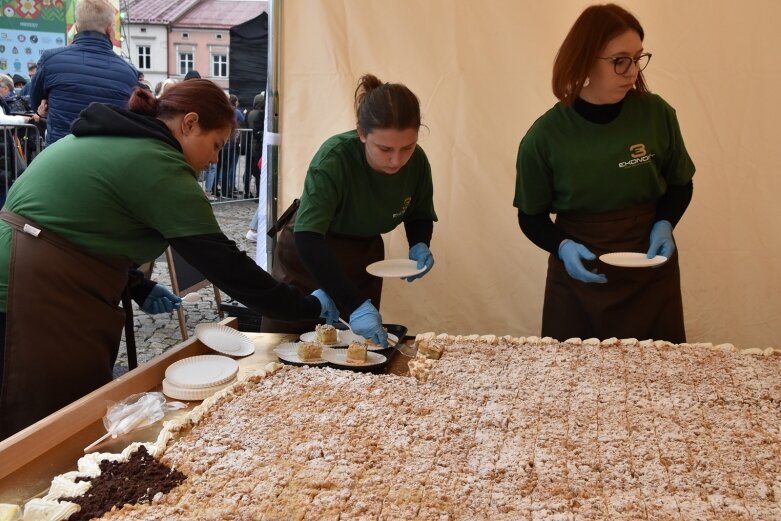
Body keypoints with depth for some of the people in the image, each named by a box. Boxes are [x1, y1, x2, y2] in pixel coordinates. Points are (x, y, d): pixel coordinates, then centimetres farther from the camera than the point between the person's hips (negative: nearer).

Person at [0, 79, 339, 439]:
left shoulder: (114, 139, 14)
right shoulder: (157, 164, -16)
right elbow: (224, 263, -16)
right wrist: (310, 307, -7)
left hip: (31, 281, 10)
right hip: (36, 298, -10)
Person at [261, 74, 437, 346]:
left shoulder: (417, 162, -18)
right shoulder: (333, 157, -33)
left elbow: (420, 217, 1)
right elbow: (307, 239, -41)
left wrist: (419, 245, -22)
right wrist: (355, 304, -49)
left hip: (363, 259, 4)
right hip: (306, 259, -3)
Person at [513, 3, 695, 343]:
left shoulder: (657, 114, -8)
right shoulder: (546, 135, -11)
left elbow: (680, 184, 7)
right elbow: (531, 216, -1)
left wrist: (664, 223, -11)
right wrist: (562, 247, -18)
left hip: (650, 272, 1)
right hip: (577, 275, -1)